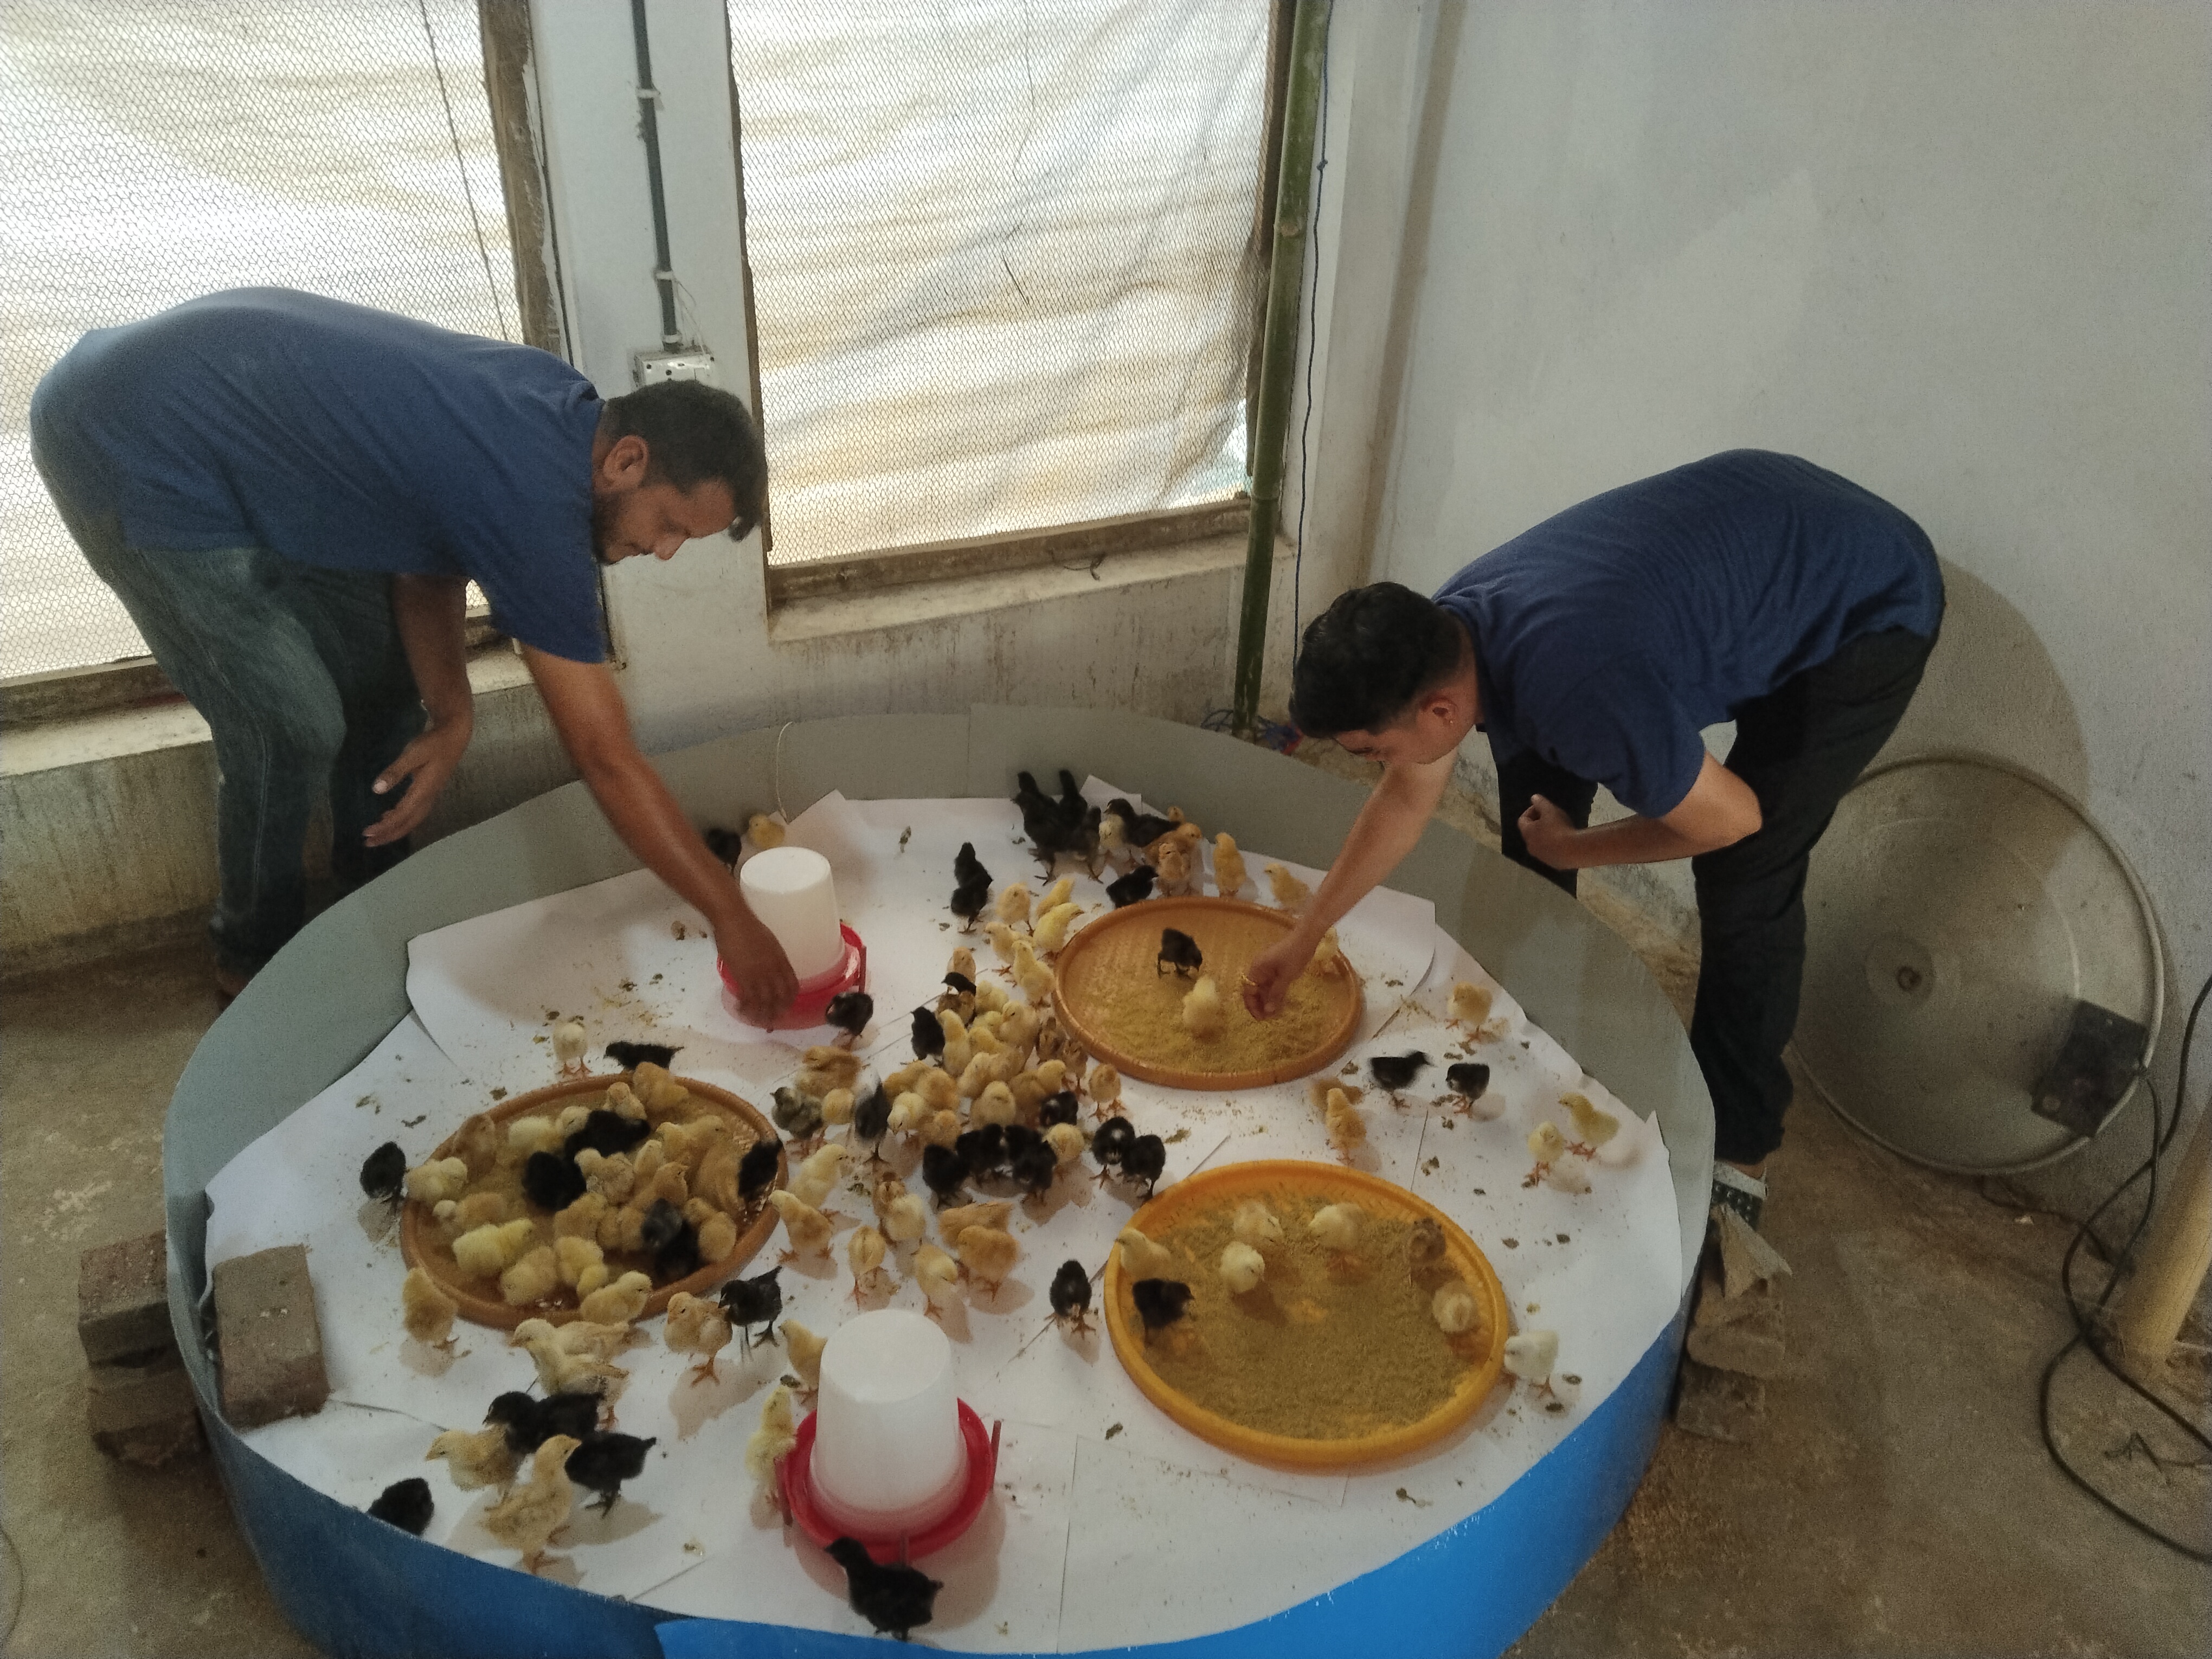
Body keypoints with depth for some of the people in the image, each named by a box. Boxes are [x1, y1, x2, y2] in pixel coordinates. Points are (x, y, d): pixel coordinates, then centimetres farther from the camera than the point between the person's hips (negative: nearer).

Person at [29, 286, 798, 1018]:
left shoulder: (556, 406, -4)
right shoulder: (537, 506, -31)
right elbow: (607, 758, -28)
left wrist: (450, 714, -12)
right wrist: (733, 919, -22)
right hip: (131, 455, -9)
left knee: (381, 670, 10)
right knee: (293, 734, -8)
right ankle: (258, 956, 19)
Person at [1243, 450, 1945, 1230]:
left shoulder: (1579, 696, -42)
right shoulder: (1442, 632, -16)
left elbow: (1729, 820, -24)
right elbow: (1406, 798, 0)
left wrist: (1570, 849, -8)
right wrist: (1303, 938, 4)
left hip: (1873, 602, -7)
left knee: (1746, 880, -13)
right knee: (1534, 782, 5)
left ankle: (1735, 1145, 6)